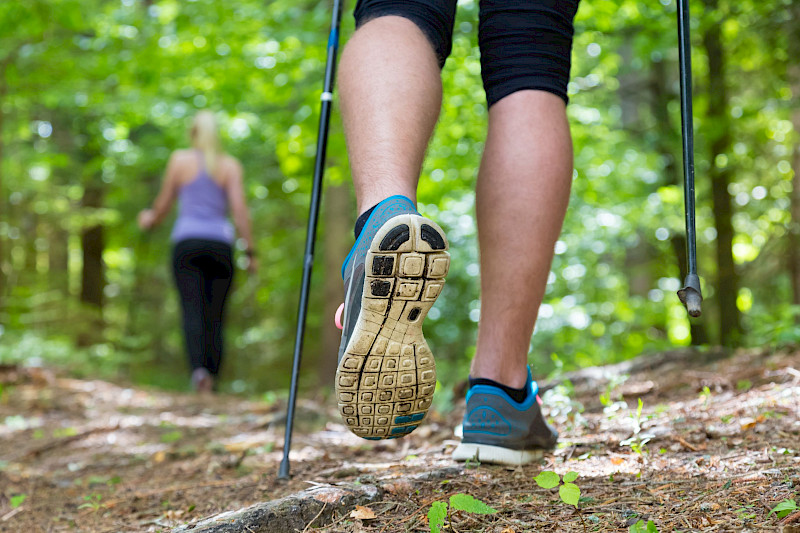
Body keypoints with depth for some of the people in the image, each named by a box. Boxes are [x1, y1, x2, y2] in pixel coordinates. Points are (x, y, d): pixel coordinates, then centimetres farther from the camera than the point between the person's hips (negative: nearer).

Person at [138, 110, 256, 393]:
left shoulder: (180, 159, 8)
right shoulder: (230, 165, 8)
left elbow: (163, 203, 13)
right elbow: (239, 209, -2)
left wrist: (150, 219, 35)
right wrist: (250, 250, 2)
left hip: (187, 242, -1)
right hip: (220, 244, 1)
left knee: (192, 310, -10)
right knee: (215, 316, 6)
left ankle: (198, 367, -33)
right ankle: (212, 380, 1)